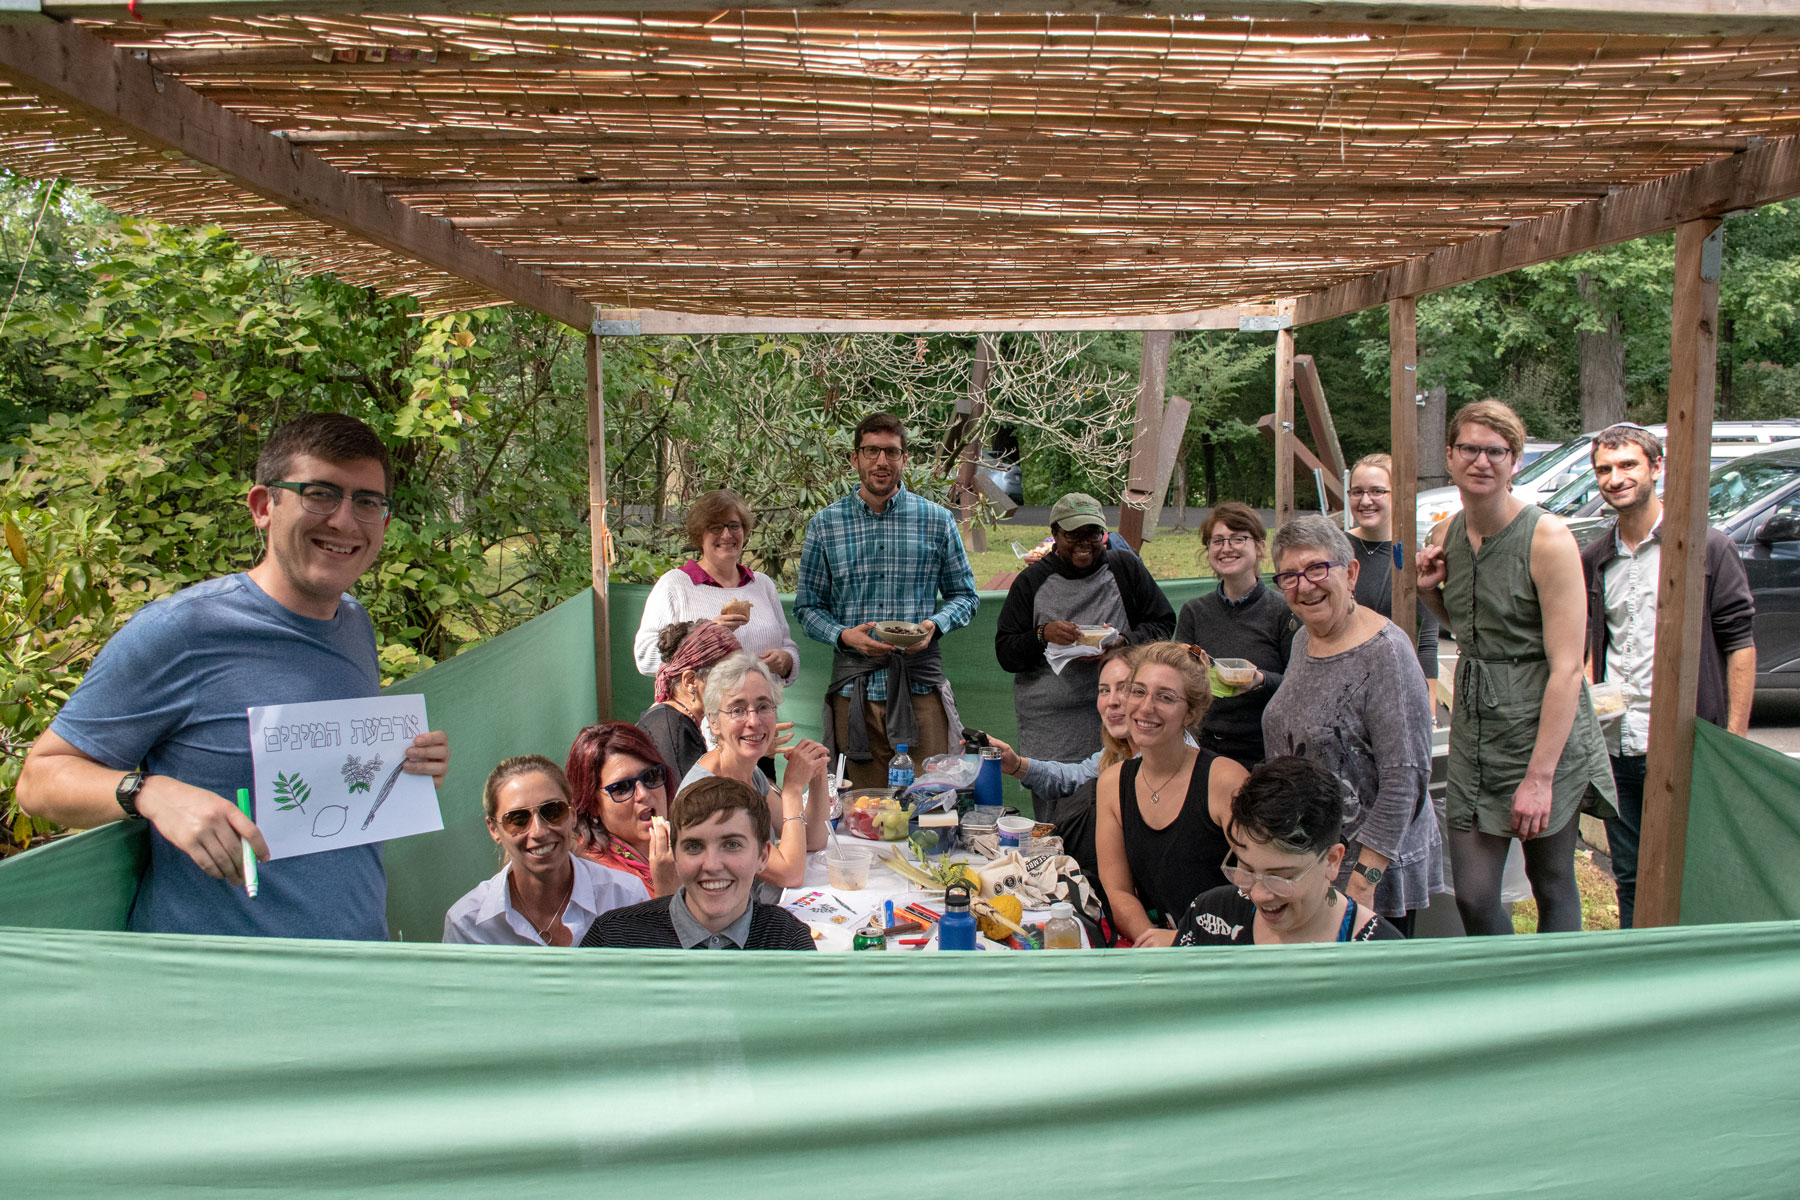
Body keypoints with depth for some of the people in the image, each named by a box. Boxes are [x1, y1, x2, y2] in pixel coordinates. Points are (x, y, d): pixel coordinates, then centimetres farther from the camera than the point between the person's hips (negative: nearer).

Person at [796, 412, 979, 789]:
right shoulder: (824, 525, 6)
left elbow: (964, 594, 12)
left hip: (921, 683, 0)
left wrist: (935, 624, -9)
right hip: (855, 686, 0)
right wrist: (843, 635, -11)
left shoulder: (937, 521, 6)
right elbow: (808, 605, 9)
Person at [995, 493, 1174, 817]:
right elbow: (1005, 653, 4)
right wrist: (1043, 635, -15)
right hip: (1049, 734, 0)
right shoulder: (1032, 581, 6)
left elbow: (1164, 625, 7)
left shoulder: (1125, 568, 7)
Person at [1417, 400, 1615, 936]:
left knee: (1553, 887, 10)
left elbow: (1566, 667, -17)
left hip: (1543, 730, -5)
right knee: (1473, 897, 6)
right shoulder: (1448, 533, 5)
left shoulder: (1547, 538, -14)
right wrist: (1429, 590, 0)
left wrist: (1540, 776, -20)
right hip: (1475, 731, 5)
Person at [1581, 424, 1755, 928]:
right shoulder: (1594, 559, 10)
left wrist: (1735, 740, -9)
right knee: (1630, 882, 15)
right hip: (1616, 747, 5)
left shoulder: (1706, 548, -4)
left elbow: (1739, 645, -5)